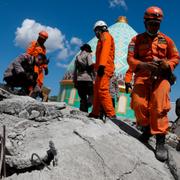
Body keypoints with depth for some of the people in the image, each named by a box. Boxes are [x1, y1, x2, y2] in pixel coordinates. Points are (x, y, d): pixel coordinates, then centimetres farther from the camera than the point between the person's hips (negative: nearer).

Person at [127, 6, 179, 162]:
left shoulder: (166, 40, 17)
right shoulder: (137, 39, 13)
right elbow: (130, 59, 3)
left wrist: (167, 64, -10)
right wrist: (143, 65, -17)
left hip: (161, 75, 0)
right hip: (142, 74, 0)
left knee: (159, 106, -17)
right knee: (139, 104, -18)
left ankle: (160, 141, -15)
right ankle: (146, 129, 9)